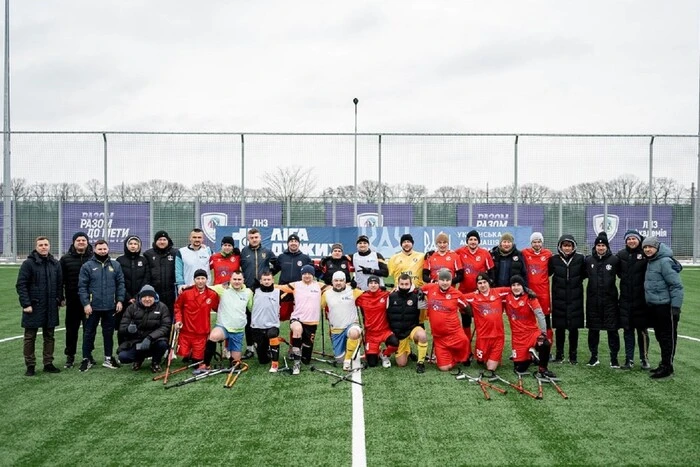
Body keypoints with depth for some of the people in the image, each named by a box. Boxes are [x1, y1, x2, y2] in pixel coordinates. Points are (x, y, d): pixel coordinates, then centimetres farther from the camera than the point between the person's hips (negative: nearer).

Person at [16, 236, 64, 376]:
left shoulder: (55, 263, 7)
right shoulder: (28, 263, -7)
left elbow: (60, 284, 12)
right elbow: (21, 285, -9)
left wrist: (59, 300, 5)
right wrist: (26, 304, -15)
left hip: (51, 307, 4)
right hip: (33, 307, -4)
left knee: (49, 337, 10)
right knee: (30, 337, 5)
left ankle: (48, 363, 19)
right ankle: (30, 366, 13)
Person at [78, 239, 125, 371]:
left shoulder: (115, 265, 5)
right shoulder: (87, 266, -3)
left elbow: (120, 284, 6)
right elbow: (82, 286, -5)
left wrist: (120, 300, -2)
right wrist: (86, 303, -12)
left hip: (110, 306, 2)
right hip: (93, 306, -2)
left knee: (109, 333, 11)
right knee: (89, 333, 7)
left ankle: (108, 358, 22)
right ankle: (86, 359, 17)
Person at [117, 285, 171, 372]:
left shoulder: (162, 308, -5)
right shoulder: (132, 308, -2)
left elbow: (165, 327, -15)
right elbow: (122, 328, -4)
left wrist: (150, 338, -29)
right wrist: (128, 329, -30)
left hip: (153, 342, -1)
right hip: (135, 343, 1)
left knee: (162, 344, -34)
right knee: (122, 357, -23)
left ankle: (156, 362, 1)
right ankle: (139, 358, 14)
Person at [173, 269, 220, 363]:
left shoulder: (213, 295, -7)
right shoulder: (186, 292, -9)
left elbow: (218, 309, 8)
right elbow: (177, 306, 4)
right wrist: (178, 319, -5)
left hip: (202, 332, 0)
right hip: (186, 330, 0)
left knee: (197, 359, 3)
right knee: (183, 353, 0)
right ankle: (188, 354, 35)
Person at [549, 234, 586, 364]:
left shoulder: (580, 258, -2)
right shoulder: (554, 259, -2)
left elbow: (584, 274, 10)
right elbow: (547, 273, 9)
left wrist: (577, 281, 0)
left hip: (575, 299, 0)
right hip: (559, 298, 0)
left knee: (574, 327, 4)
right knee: (559, 327, 5)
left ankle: (573, 355, 15)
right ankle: (559, 354, 17)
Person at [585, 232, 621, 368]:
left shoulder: (614, 260, -4)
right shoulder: (588, 260, 3)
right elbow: (584, 275, 14)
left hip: (610, 300, -2)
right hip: (593, 300, 2)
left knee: (612, 330, 2)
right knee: (593, 330, 9)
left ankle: (614, 357, 13)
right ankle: (594, 356, 21)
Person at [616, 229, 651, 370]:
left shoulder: (645, 254, -7)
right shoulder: (621, 255, 3)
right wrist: (625, 279, 5)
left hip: (641, 299, -3)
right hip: (626, 298, 3)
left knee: (642, 330, 5)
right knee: (627, 330, 7)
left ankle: (644, 359, 17)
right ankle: (629, 359, 15)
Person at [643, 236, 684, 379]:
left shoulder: (665, 262, -15)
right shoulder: (651, 262, 12)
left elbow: (676, 285, -18)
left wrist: (676, 307, -20)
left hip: (665, 306, -9)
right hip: (653, 306, 9)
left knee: (668, 337, 0)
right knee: (660, 336, 16)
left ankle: (667, 367, 7)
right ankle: (664, 364, 26)